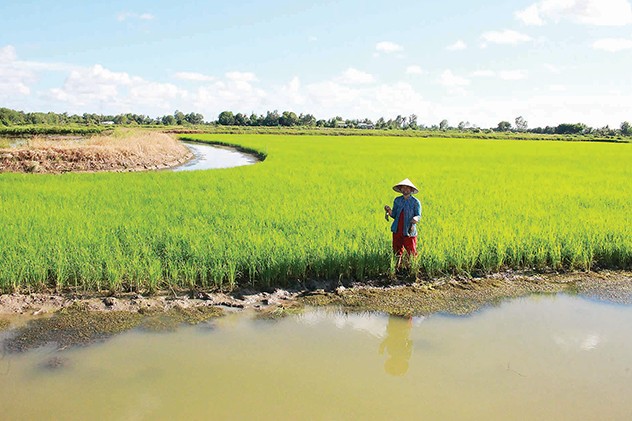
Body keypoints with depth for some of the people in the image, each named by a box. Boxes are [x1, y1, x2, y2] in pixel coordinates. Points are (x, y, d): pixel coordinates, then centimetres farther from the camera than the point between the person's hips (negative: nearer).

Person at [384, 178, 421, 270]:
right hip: (397, 231, 4)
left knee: (411, 253, -1)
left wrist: (416, 218, -27)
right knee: (397, 252, 11)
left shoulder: (415, 202, -3)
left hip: (409, 232, -4)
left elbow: (419, 215, -3)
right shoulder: (397, 200, 7)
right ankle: (398, 268, 23)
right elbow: (394, 215, 10)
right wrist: (389, 211, -11)